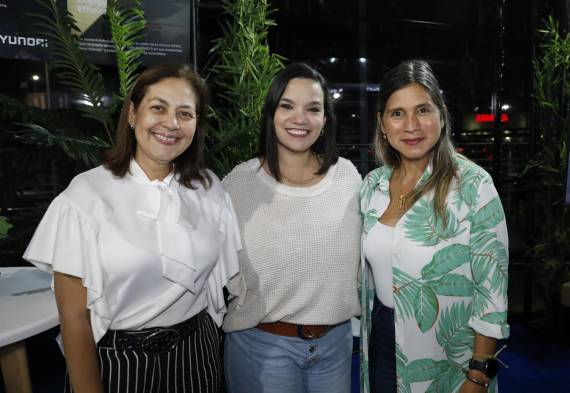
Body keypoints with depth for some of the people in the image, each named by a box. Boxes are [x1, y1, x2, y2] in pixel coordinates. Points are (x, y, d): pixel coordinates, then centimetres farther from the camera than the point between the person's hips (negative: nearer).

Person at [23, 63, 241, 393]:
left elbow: (221, 278, 5)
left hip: (195, 356, 3)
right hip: (115, 361, -3)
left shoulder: (209, 190, -4)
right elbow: (74, 316, -12)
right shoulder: (86, 195, -15)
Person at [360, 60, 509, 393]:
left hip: (447, 357, -4)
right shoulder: (372, 184, -2)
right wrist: (368, 328, 13)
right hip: (381, 341, 5)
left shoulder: (473, 185, -17)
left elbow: (492, 286, -15)